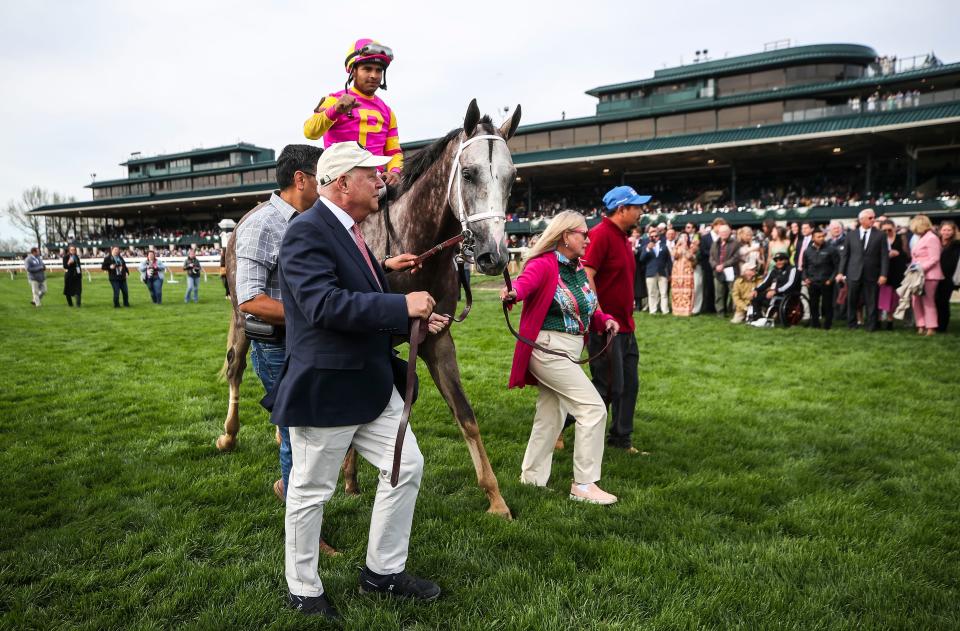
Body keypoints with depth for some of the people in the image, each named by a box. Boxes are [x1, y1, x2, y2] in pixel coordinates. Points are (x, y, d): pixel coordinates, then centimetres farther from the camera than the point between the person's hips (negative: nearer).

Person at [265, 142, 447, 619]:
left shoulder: (352, 231, 13)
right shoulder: (307, 232, -16)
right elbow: (325, 305, -29)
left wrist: (417, 319, 4)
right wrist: (403, 306, -25)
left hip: (374, 383, 9)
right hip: (325, 388, -9)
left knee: (407, 468, 12)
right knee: (311, 491, 9)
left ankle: (383, 571, 29)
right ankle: (302, 590, 30)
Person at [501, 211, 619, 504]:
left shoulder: (578, 268, 11)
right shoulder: (543, 264, -14)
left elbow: (589, 309, 15)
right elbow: (524, 283, -34)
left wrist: (605, 320, -5)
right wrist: (512, 293, -57)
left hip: (570, 351, 9)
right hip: (549, 349, -9)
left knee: (551, 417, 16)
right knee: (593, 408, -10)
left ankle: (532, 479, 31)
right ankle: (584, 485, 1)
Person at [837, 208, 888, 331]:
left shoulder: (879, 235, 3)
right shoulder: (851, 234, 6)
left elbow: (884, 256, -1)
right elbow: (845, 254, 6)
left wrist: (883, 274, -9)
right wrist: (841, 272, 0)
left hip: (871, 275, -1)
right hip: (853, 273, 1)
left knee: (871, 302, 3)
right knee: (852, 302, 6)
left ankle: (870, 326, 11)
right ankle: (851, 325, 17)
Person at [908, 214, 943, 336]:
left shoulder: (931, 238, -11)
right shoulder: (921, 238, 16)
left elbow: (934, 259, -17)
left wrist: (921, 267, -23)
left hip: (928, 275, -9)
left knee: (928, 301, -3)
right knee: (916, 301, 6)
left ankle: (931, 327, 3)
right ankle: (921, 326, 11)